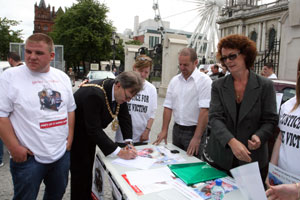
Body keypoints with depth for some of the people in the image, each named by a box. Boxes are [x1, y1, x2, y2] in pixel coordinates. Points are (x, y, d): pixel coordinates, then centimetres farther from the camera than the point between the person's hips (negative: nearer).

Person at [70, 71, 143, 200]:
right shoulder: (94, 93, -37)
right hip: (75, 134, -7)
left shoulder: (120, 92, -14)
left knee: (88, 170, 17)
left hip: (89, 132, 7)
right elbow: (94, 129, -36)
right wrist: (119, 152, -33)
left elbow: (125, 117, -3)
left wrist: (129, 143, -13)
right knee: (81, 172, 2)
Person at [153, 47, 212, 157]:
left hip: (194, 130, -5)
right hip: (177, 129, 5)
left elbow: (205, 110, -18)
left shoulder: (204, 80, -11)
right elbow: (168, 107, 7)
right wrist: (164, 130, 0)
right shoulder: (174, 80, 7)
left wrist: (197, 138, -23)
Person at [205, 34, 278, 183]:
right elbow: (215, 118, -9)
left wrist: (259, 137, -21)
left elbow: (270, 120, 0)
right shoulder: (218, 86, 1)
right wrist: (232, 141, -25)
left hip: (253, 160, -1)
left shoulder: (265, 85, -1)